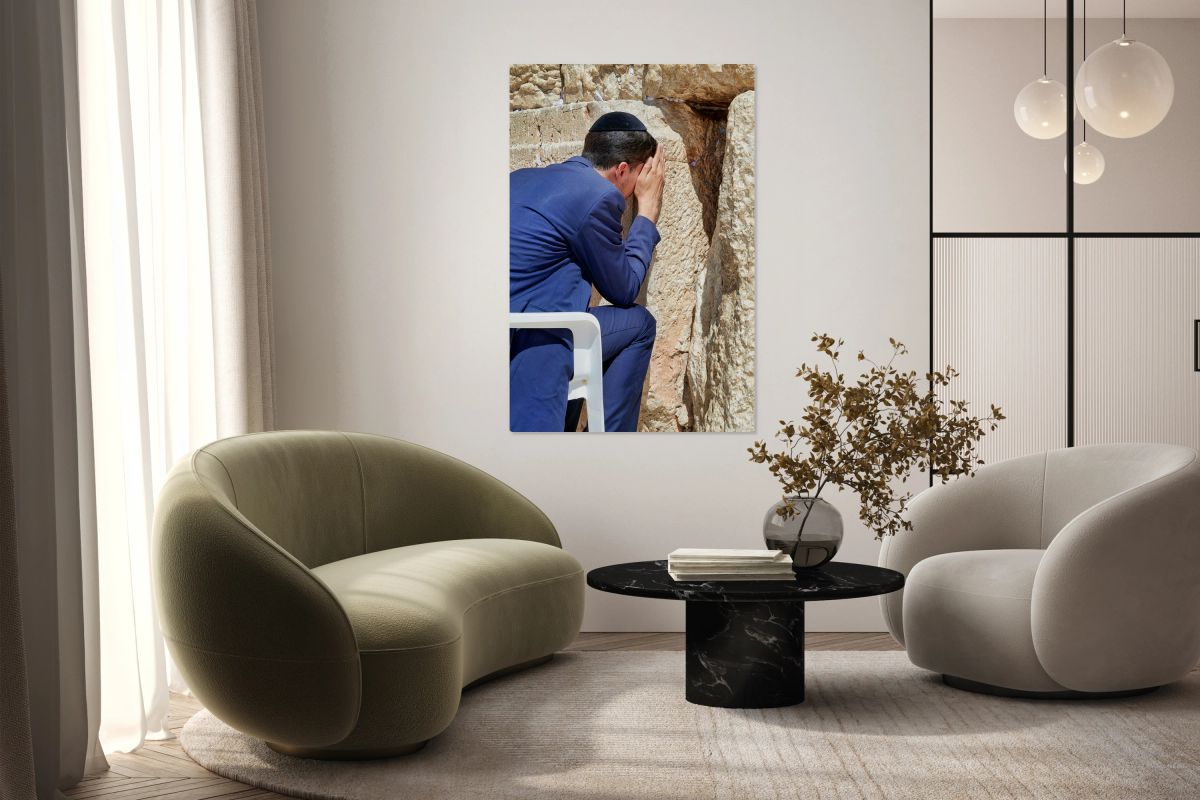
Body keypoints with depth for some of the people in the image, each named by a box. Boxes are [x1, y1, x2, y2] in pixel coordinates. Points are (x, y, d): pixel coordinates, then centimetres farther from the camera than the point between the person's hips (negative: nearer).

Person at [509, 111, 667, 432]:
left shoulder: (522, 178, 15)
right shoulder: (599, 196, -8)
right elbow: (624, 290, 4)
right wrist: (648, 213, 15)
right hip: (522, 343, -9)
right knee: (639, 324, 6)